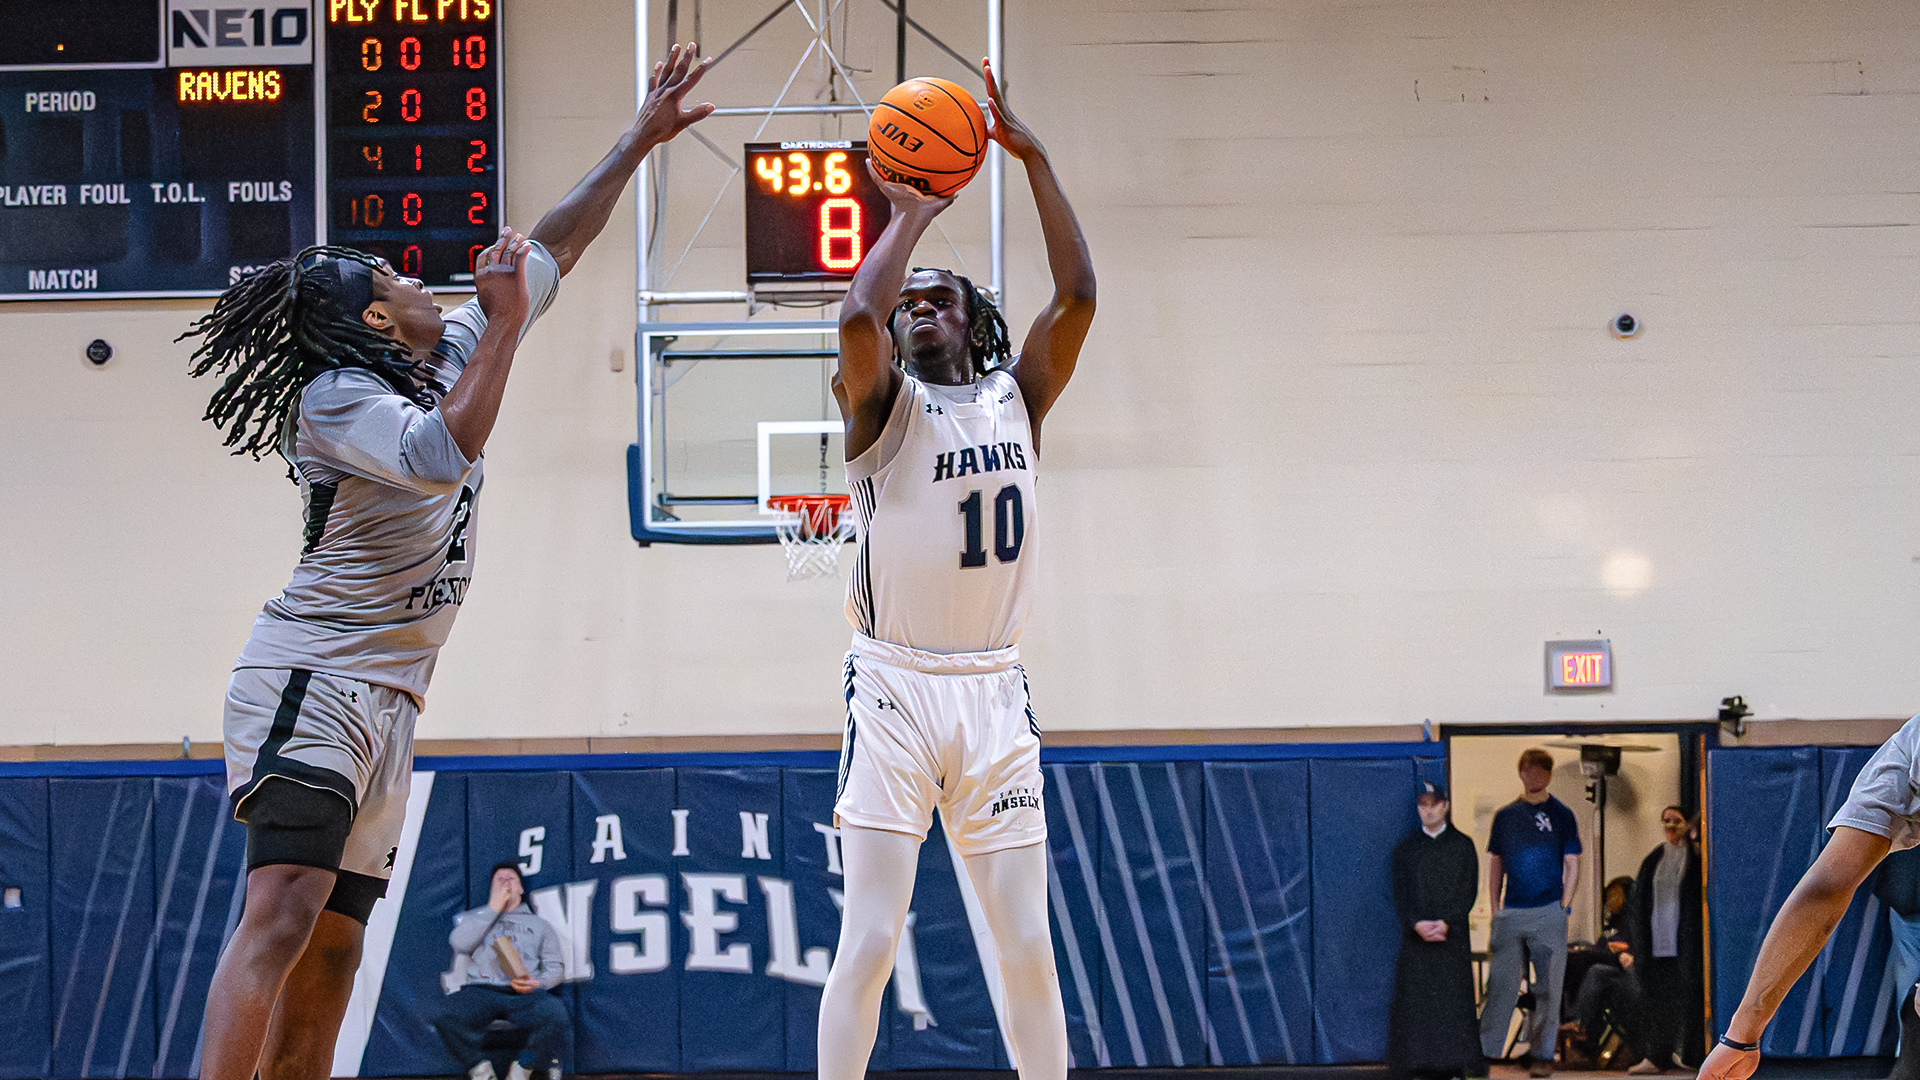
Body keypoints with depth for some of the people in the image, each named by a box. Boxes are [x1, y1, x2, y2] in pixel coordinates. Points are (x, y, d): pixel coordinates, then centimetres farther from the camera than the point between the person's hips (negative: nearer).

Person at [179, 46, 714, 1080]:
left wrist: (640, 139, 25)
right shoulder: (337, 400, -10)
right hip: (312, 680, -9)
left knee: (330, 953, 3)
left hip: (383, 705, 9)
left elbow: (550, 251, 23)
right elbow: (445, 454, -29)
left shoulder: (446, 360, 15)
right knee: (282, 914, -24)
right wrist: (506, 326, -22)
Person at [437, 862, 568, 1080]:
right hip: (481, 990, 0)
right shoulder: (474, 918, 29)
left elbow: (555, 966, 19)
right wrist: (493, 909, 11)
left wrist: (538, 983, -5)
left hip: (524, 995, 0)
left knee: (554, 1012, -37)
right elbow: (460, 943, 6)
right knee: (445, 1015, -36)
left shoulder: (539, 925, 29)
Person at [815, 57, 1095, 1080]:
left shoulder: (1016, 398, 11)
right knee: (867, 942, -8)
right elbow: (856, 318, -21)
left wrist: (1033, 160, -5)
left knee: (1027, 946, 5)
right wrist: (908, 216, -8)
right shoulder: (885, 403, 1)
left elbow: (1077, 296, -2)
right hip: (896, 688, -3)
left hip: (995, 690, 4)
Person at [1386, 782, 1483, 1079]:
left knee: (1453, 1001, -5)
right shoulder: (1405, 849, 11)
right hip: (1415, 940, 1)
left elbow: (1468, 891, 0)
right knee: (1415, 1005, -4)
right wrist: (1417, 923, -12)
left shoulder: (1463, 845, 8)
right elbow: (1400, 894, 5)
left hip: (1452, 936, -1)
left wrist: (1446, 922, -13)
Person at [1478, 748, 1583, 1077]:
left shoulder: (1561, 815, 3)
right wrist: (1495, 908, 8)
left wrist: (1563, 907, -3)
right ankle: (1484, 1052, 1)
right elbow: (1495, 864, 14)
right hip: (1510, 914, 2)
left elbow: (1572, 865, 4)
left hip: (1548, 913, -2)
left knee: (1548, 988, 1)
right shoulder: (1505, 815, 10)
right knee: (1500, 984, -1)